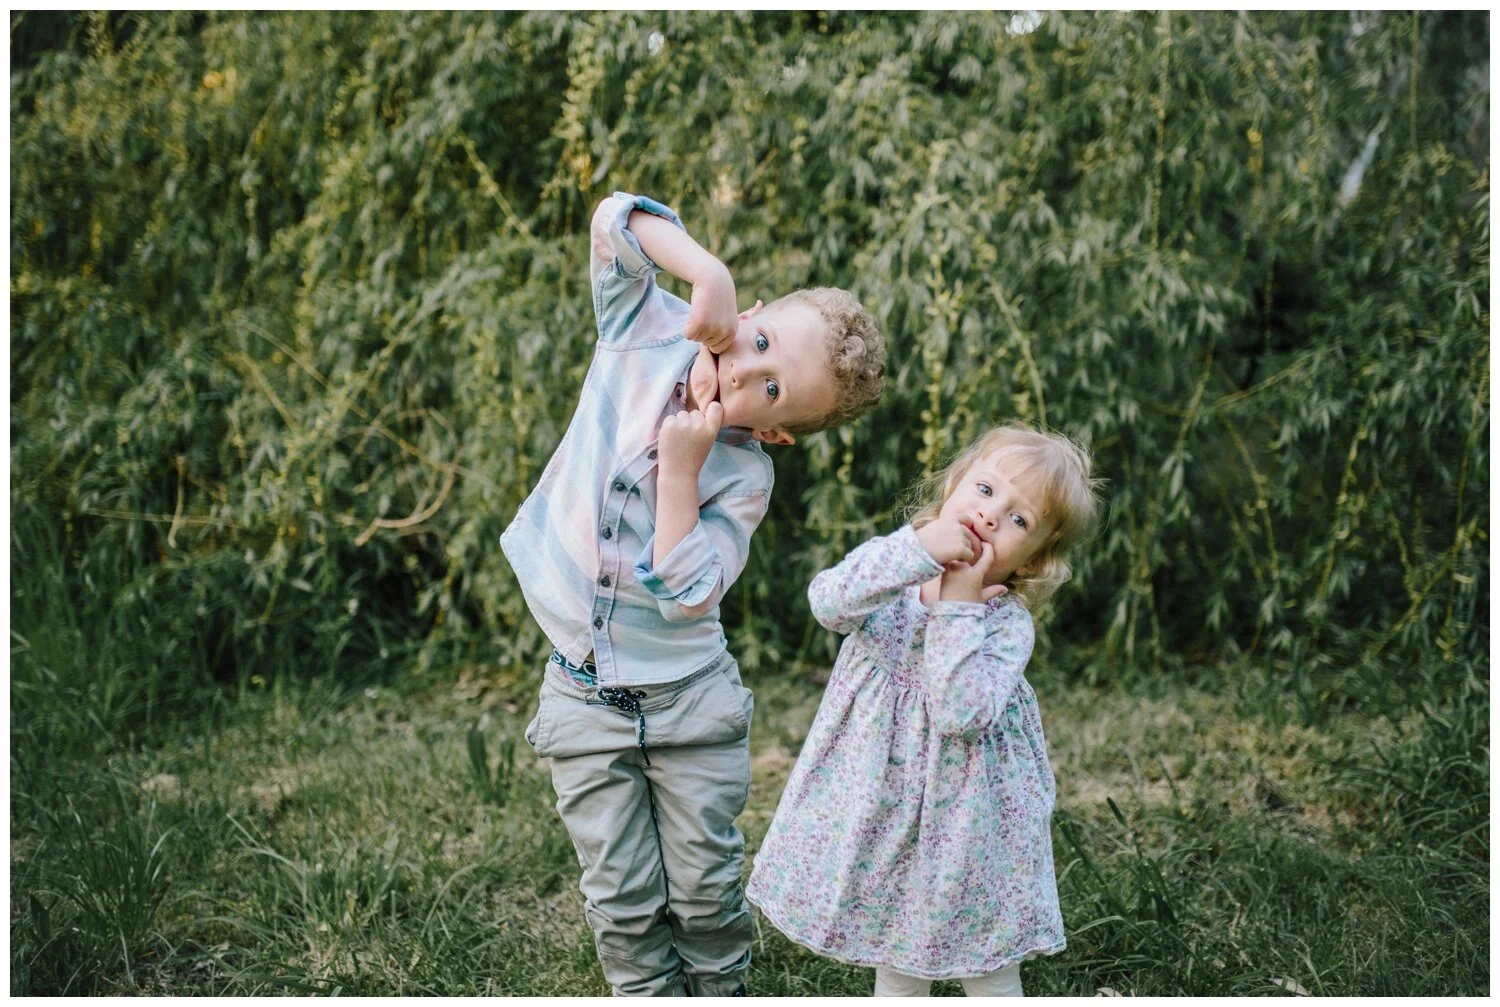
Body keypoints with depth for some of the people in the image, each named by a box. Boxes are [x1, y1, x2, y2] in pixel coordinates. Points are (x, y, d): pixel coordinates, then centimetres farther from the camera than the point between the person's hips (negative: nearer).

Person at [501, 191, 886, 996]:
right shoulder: (646, 334, -7)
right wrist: (709, 277, -28)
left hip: (689, 702, -2)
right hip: (583, 701, 2)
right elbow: (616, 219, -15)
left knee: (705, 891, 11)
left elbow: (685, 594, -23)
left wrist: (680, 467, -25)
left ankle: (720, 992, 34)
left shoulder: (742, 476, -14)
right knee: (623, 902, 8)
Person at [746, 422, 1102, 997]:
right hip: (880, 812, 2)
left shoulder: (1008, 623, -12)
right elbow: (830, 604, -27)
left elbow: (963, 712, -28)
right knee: (895, 971, 19)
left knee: (991, 973, 13)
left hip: (964, 821, -2)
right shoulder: (894, 571, -5)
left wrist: (959, 605, -25)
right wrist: (918, 548, -33)